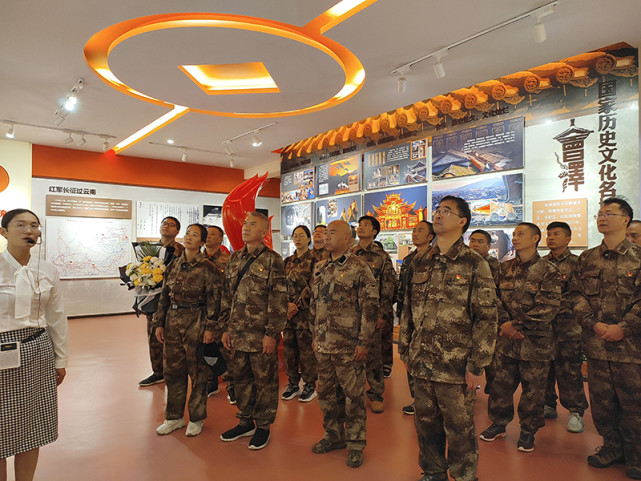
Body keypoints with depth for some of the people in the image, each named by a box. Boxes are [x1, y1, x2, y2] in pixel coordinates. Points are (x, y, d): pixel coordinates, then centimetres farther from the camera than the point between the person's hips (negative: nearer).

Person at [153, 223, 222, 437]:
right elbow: (164, 296, 12)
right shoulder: (174, 265, 8)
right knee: (172, 368, 12)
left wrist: (210, 327, -14)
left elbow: (214, 299, -11)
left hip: (196, 322, -6)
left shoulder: (207, 267, -9)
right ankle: (174, 417, 28)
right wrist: (159, 323, 10)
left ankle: (196, 418, 22)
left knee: (197, 371, 5)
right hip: (173, 321, 6)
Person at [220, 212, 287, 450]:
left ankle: (263, 426, 23)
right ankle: (246, 421, 33)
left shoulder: (272, 260, -9)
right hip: (238, 333, 6)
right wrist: (226, 327, 11)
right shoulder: (235, 258, 11)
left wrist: (272, 334, -15)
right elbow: (227, 296, 14)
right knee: (241, 378, 16)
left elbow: (279, 301, -12)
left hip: (262, 334, -6)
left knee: (264, 380, 7)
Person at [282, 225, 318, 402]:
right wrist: (287, 304, -6)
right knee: (289, 346, 9)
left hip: (305, 310, -5)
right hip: (288, 309, 5)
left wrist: (297, 305, -13)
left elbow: (312, 287, -10)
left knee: (306, 346, -1)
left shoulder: (313, 260, -4)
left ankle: (310, 386, 13)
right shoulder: (288, 261, 13)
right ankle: (293, 383, 23)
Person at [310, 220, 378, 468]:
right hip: (323, 345, 6)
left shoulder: (359, 269, -11)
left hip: (349, 346, -6)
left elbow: (370, 307, -13)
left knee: (353, 395, 6)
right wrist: (315, 335, 14)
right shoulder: (319, 268, 10)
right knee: (327, 393, 17)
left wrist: (364, 342, -15)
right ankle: (334, 435, 35)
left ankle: (355, 444, 22)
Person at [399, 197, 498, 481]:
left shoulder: (475, 265, -7)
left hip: (456, 367, -5)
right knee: (426, 423, 18)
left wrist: (477, 365, -12)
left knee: (459, 429, 10)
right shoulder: (420, 264, 9)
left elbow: (487, 318, -10)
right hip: (421, 363, 5)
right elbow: (408, 310, 14)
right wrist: (405, 349, 12)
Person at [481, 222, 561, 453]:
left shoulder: (548, 271, -7)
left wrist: (516, 325, -15)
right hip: (506, 339, 4)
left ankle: (528, 430, 27)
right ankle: (499, 423, 30)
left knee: (533, 387, 8)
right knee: (501, 382, 11)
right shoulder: (504, 268, 7)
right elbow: (495, 298, 6)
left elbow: (548, 308, -13)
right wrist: (504, 324, -9)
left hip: (535, 341, -3)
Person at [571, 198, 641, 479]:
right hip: (596, 342, 3)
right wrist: (594, 324, -7)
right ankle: (612, 447, 29)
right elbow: (576, 295, 6)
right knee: (601, 400, 12)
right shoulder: (587, 259, 9)